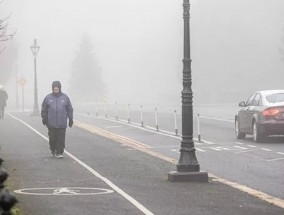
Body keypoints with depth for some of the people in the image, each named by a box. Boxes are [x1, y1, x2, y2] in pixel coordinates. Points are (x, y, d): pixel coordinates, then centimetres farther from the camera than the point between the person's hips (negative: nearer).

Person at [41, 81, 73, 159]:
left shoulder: (65, 97, 7)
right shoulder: (48, 97, 6)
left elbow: (69, 109, 9)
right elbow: (44, 109, 10)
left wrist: (70, 119, 6)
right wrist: (44, 118, 4)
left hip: (62, 124, 0)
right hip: (51, 124, 0)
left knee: (61, 139, -3)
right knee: (52, 138, 4)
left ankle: (59, 153, 2)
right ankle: (53, 151, 23)